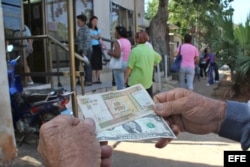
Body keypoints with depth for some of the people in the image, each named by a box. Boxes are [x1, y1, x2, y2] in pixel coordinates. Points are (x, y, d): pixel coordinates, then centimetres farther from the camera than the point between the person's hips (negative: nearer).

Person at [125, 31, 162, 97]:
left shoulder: (135, 51, -13)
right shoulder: (151, 50, 6)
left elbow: (129, 67, -13)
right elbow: (159, 58, 26)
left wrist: (126, 78, -1)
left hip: (136, 81, -6)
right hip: (148, 81, 6)